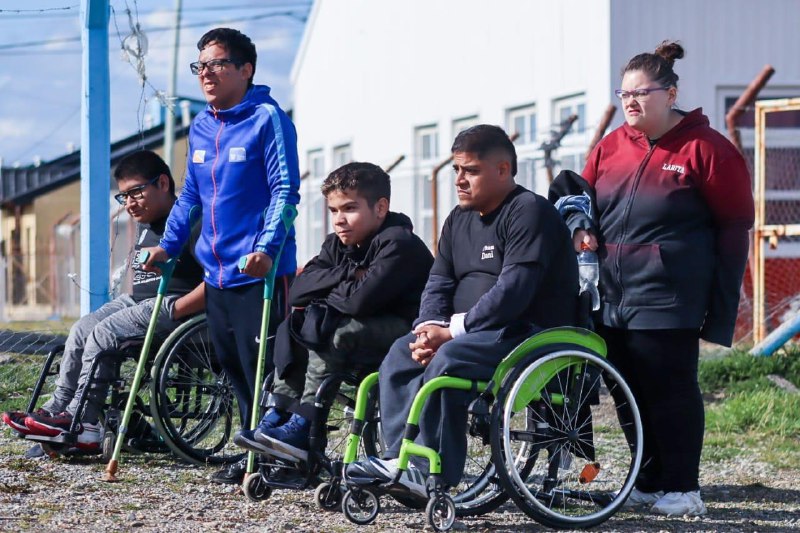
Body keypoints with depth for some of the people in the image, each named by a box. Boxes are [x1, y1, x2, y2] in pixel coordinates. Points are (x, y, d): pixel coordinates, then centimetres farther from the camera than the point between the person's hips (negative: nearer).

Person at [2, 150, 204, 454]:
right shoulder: (146, 226, 17)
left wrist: (175, 310, -26)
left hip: (174, 304, -10)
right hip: (140, 300, 10)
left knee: (104, 334, -21)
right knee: (81, 330, 0)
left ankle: (78, 423, -17)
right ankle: (57, 409, -1)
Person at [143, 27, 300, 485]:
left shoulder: (267, 118, -9)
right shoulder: (201, 127, 13)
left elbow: (285, 190, -13)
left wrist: (267, 247, -24)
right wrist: (169, 246, 14)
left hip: (260, 272, -7)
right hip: (216, 272, 8)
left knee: (261, 370, -7)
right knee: (234, 369, 12)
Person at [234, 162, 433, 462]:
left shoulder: (399, 245, -18)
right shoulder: (338, 245, 8)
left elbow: (361, 300, -30)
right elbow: (298, 291, -5)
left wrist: (324, 292, -10)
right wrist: (349, 275, -17)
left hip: (406, 330, -9)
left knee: (332, 334, -28)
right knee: (295, 324, -5)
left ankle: (300, 430, -24)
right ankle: (277, 417, -10)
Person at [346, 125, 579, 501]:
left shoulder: (528, 212, -10)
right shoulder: (460, 219, 18)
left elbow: (513, 290, -20)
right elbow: (438, 283, 15)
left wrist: (453, 330, -21)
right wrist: (429, 328, -7)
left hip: (528, 332, -9)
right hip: (469, 334, 9)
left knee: (448, 359, -31)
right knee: (401, 353, -13)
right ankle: (401, 459, -21)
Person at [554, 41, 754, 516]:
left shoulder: (702, 148, -5)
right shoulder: (611, 148, 11)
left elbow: (735, 222, -3)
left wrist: (720, 302, -5)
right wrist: (581, 225, 0)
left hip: (666, 297, -6)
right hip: (613, 298, 6)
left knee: (670, 389, -3)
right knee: (632, 391, 10)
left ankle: (683, 489, 5)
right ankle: (650, 482, 21)